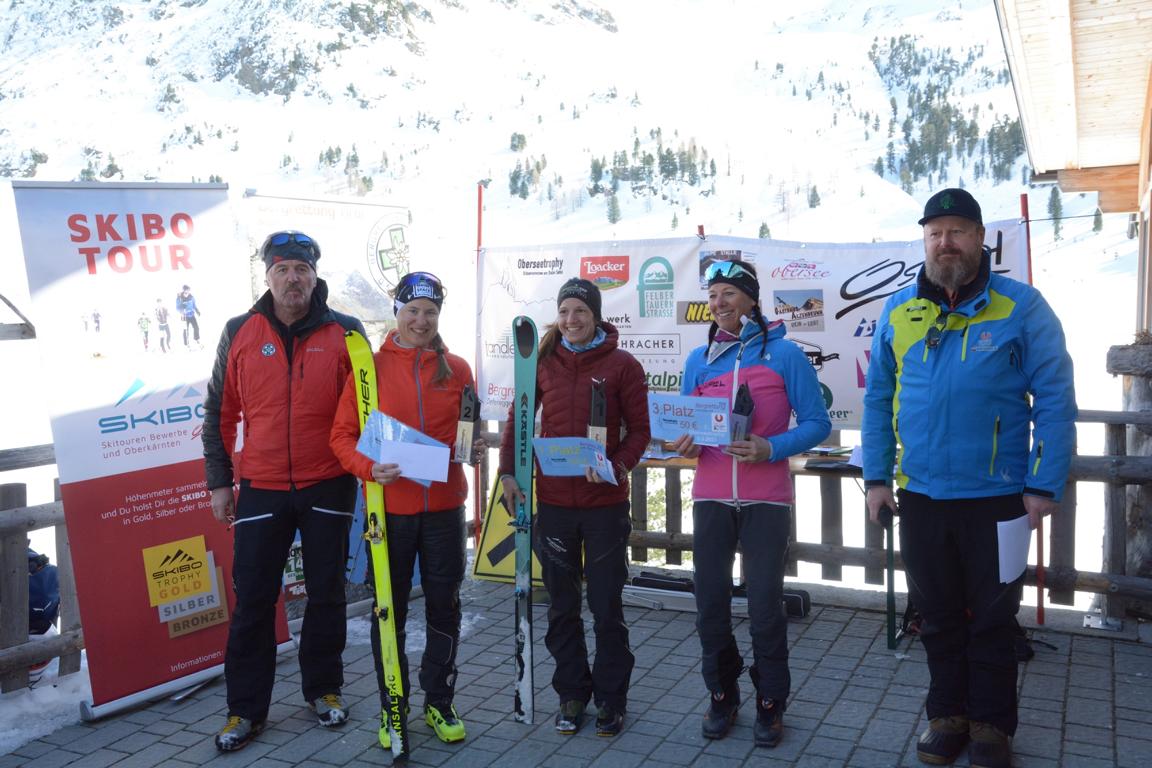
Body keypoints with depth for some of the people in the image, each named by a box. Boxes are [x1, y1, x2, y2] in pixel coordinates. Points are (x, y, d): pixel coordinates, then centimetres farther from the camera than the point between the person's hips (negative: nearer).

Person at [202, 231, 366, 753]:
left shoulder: (344, 333, -2)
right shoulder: (240, 333, 2)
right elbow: (220, 412, 7)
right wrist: (219, 481, 5)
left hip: (328, 488, 0)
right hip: (261, 489, 1)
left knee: (326, 594, 11)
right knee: (252, 600, 5)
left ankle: (324, 689, 29)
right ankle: (246, 708, 19)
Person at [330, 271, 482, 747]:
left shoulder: (457, 369, 4)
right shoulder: (371, 366, -3)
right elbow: (343, 435, -3)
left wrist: (472, 446, -6)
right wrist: (369, 468, -20)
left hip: (444, 506, 2)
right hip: (390, 507, -2)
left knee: (444, 608, 11)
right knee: (390, 610, 10)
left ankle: (439, 702, 29)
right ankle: (391, 706, 27)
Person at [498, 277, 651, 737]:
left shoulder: (622, 365, -2)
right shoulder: (544, 362, 6)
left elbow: (639, 430, -1)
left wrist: (617, 465, -18)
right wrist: (509, 472, 1)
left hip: (605, 504, -3)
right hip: (553, 502, 3)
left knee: (607, 607, 6)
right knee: (562, 607, 12)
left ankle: (610, 698, 22)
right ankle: (571, 694, 27)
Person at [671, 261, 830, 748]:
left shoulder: (784, 354, -2)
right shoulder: (698, 360, 9)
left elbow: (817, 423, -4)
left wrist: (771, 448, -19)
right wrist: (684, 444, -8)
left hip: (767, 500, -3)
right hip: (711, 498, 3)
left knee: (765, 603, 1)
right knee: (711, 601, 6)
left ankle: (770, 704, 21)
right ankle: (722, 696, 26)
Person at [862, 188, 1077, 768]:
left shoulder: (1021, 308, -7)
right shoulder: (899, 312, 3)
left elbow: (1055, 402, -7)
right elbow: (878, 399, 7)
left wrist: (1044, 487, -11)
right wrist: (877, 477, 3)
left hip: (997, 498, -3)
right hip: (920, 497, 3)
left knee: (992, 619, 12)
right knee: (937, 615, 16)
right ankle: (947, 715, 33)